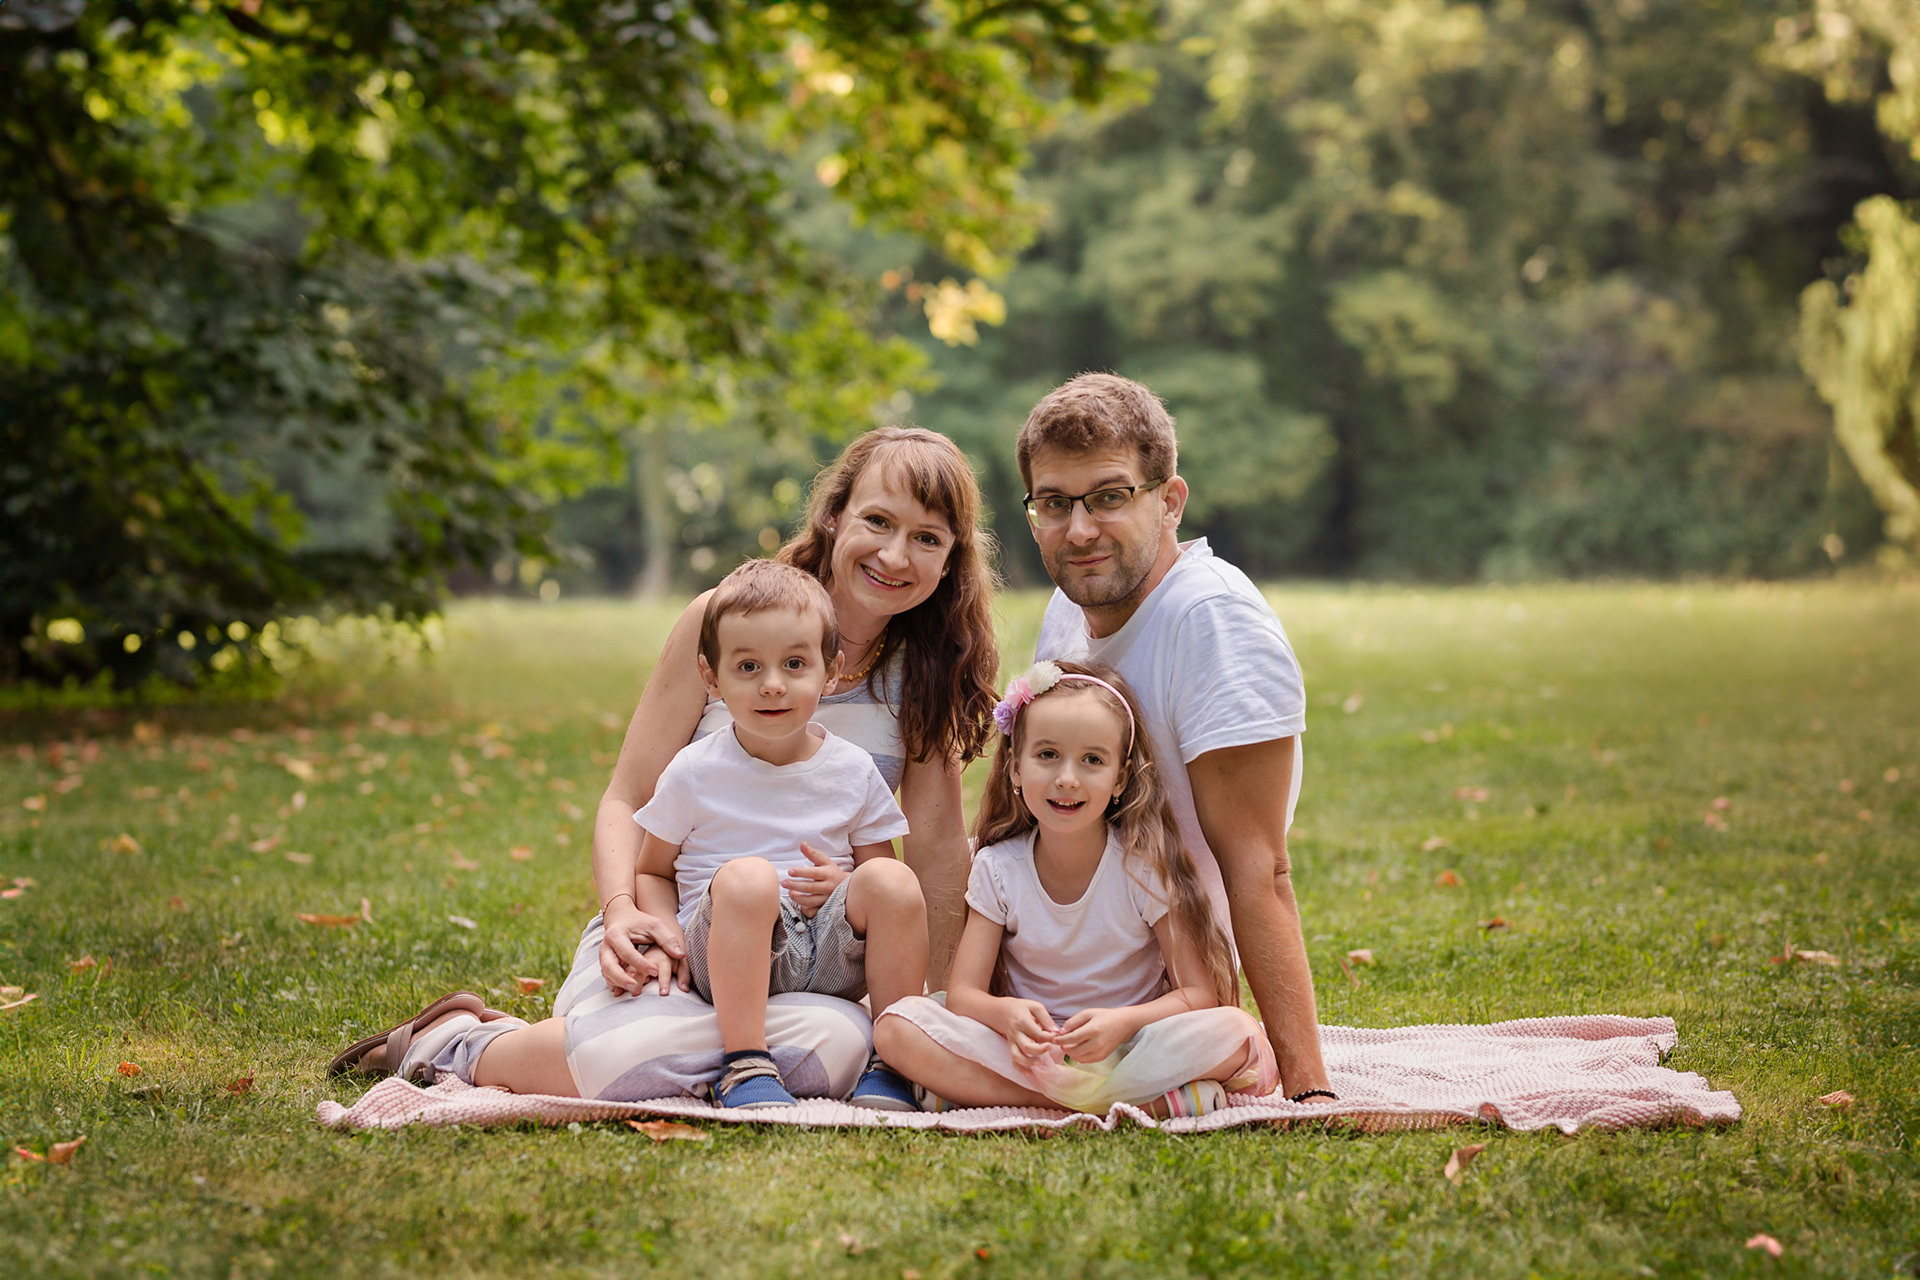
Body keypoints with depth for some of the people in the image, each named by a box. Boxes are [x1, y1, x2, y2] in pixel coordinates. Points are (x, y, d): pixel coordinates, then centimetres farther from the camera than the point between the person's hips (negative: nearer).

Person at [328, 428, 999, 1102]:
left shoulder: (927, 668, 4)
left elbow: (937, 843, 1)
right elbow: (628, 800, -2)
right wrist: (621, 911, -21)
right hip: (663, 931, -3)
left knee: (839, 1044, -35)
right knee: (620, 1053, -39)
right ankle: (455, 1041, -4)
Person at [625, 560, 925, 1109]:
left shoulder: (852, 771, 6)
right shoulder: (694, 773, 1)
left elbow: (883, 881, 12)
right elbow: (653, 872, 8)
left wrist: (844, 885, -11)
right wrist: (665, 935, -12)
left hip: (831, 959, 3)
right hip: (725, 954, -2)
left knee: (893, 880, -25)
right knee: (746, 876, -34)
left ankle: (892, 1062, -14)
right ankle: (745, 1067, -31)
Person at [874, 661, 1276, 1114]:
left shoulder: (1145, 865, -9)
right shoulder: (997, 868, -3)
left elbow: (1200, 992, -11)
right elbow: (963, 994, -7)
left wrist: (1123, 1022, -30)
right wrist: (1006, 1014, -31)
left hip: (1130, 1045, -2)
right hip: (1033, 1050, 2)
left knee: (1235, 1033, -30)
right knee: (897, 1027, -25)